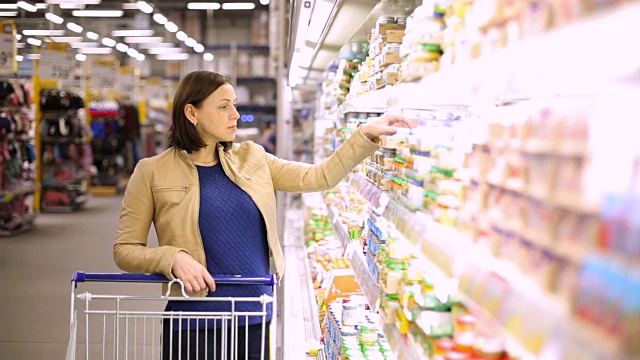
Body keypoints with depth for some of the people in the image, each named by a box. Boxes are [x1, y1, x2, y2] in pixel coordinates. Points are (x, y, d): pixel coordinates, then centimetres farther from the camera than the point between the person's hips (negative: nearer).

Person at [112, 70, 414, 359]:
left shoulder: (251, 158, 8)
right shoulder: (152, 172, -3)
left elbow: (317, 177, 5)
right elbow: (125, 250, -3)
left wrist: (367, 135, -2)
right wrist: (174, 258, -20)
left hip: (255, 321, 4)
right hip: (194, 326, -3)